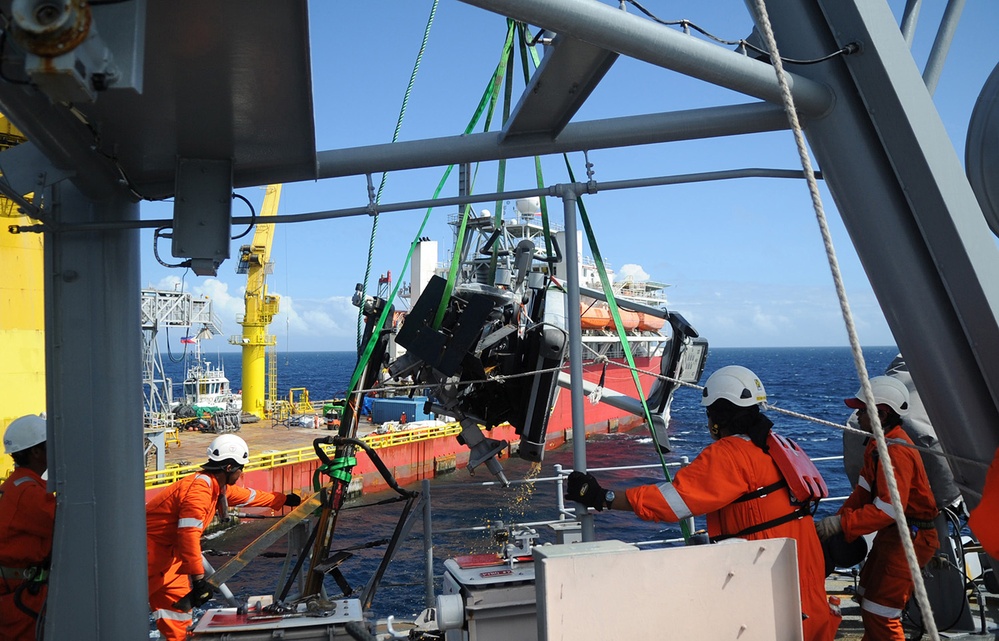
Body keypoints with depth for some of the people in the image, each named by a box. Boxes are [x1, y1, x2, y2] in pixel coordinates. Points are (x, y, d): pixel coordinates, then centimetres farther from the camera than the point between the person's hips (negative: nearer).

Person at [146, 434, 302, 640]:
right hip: (151, 546, -10)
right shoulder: (200, 489, -25)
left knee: (180, 599, 13)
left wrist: (285, 499, 30)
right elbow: (189, 534, -31)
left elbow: (249, 496, 21)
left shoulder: (218, 486, 5)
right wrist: (198, 578, -32)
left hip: (166, 547, 10)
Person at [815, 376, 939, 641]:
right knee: (868, 596, 23)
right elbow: (864, 489, 8)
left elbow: (888, 509, -29)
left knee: (879, 612, -5)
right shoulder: (878, 444, 9)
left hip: (909, 537, -11)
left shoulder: (896, 452, -25)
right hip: (892, 532, 11)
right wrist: (838, 517, -4)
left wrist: (841, 524, -27)